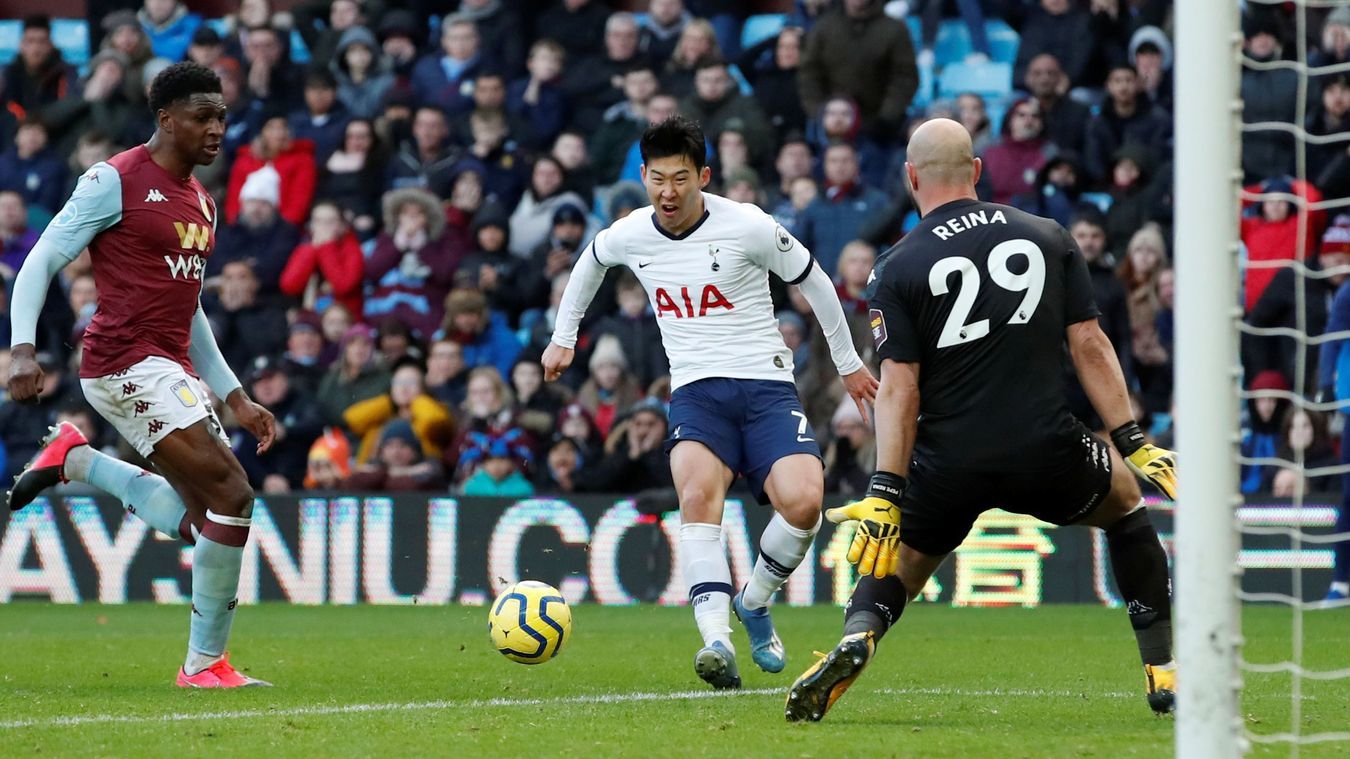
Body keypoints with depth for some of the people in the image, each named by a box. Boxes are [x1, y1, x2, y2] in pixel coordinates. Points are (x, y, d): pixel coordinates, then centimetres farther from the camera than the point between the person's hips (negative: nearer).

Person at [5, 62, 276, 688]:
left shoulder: (200, 201, 18)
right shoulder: (116, 181, -6)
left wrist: (235, 398, 22)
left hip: (174, 369, 9)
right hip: (127, 364, -9)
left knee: (204, 522, 5)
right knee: (231, 494, -17)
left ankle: (74, 460, 17)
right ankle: (206, 661, -10)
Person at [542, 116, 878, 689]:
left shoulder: (748, 227, -9)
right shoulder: (627, 236, 2)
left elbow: (813, 282, 6)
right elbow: (589, 263, 28)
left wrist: (847, 362, 15)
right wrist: (563, 337, 34)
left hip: (766, 385, -2)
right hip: (695, 390, 2)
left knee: (803, 501, -24)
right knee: (698, 494, -30)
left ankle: (755, 604, 6)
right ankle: (717, 642, -39)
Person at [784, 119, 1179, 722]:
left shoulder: (898, 268, 1)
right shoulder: (1048, 238, 7)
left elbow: (898, 390, -7)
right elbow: (1089, 345, 4)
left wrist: (884, 496, -9)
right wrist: (1133, 445, 7)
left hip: (949, 464, -1)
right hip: (1044, 452, 1)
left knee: (896, 565, 20)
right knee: (1124, 498, 30)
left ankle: (856, 638, -16)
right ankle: (1166, 672, 22)